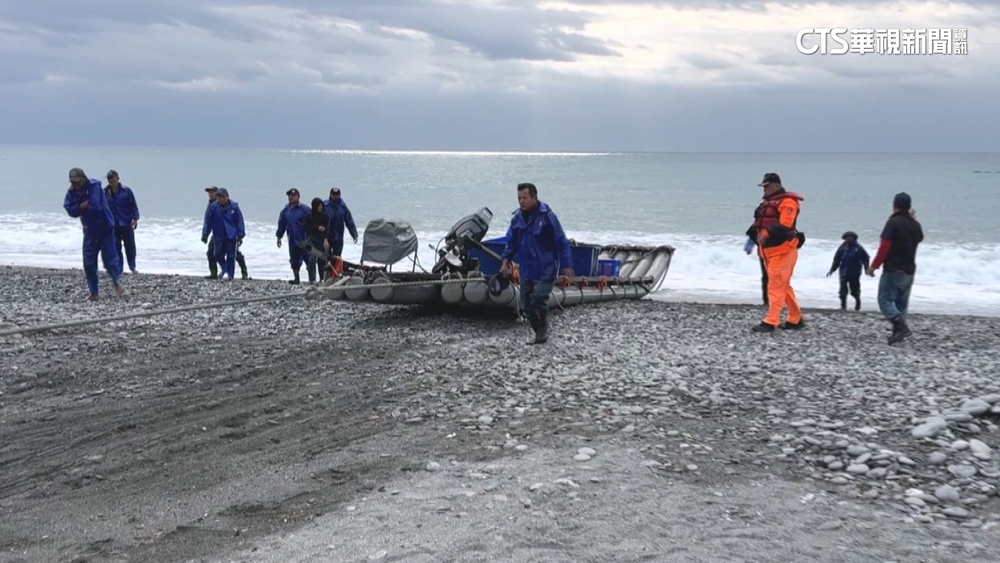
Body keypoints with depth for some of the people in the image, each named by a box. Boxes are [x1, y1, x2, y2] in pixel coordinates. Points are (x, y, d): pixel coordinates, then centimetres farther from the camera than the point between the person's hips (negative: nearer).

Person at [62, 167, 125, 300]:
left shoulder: (94, 186, -17)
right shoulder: (71, 192, 0)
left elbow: (95, 206, -27)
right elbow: (70, 210, -10)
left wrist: (80, 208, -10)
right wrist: (83, 206, -24)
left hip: (105, 228, -5)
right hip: (89, 230, 5)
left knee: (109, 259, -1)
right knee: (89, 263, 1)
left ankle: (116, 283, 26)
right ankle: (94, 292, 10)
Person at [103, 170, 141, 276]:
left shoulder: (126, 190, -3)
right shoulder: (105, 193, -1)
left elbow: (133, 205, -1)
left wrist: (135, 218, -9)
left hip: (127, 224, -1)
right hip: (112, 226, 1)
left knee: (130, 247, 3)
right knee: (116, 248, 4)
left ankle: (132, 268, 18)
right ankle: (119, 270, 10)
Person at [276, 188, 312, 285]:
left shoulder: (304, 209, -6)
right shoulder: (285, 210, 9)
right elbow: (281, 224, 16)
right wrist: (279, 237, 13)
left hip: (304, 240, -4)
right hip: (292, 240, 5)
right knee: (294, 260, 7)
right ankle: (296, 278, 17)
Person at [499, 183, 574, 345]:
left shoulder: (547, 216, -14)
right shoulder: (517, 218, 4)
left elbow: (561, 241, -11)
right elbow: (511, 242, 15)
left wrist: (566, 265, -11)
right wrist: (506, 261, 3)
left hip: (545, 269, -6)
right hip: (526, 269, 6)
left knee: (539, 299, -20)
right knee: (526, 306, 7)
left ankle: (542, 333, -1)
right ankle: (539, 333, 23)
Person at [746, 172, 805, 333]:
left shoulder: (787, 202, -11)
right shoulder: (767, 202, 19)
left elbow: (784, 225, -24)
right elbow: (759, 223, 19)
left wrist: (767, 234, -30)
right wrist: (754, 236, 3)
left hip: (782, 251, -10)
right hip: (770, 251, 10)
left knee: (776, 286, -10)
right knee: (783, 286, 14)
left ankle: (770, 322, -10)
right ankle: (795, 319, 22)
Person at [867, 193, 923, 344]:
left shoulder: (893, 222, -14)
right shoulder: (915, 224, 9)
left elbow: (884, 247, -20)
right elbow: (919, 239, 32)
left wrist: (874, 265, -13)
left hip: (893, 270, -7)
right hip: (909, 270, 7)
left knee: (885, 300, -5)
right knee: (901, 303, 13)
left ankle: (901, 326, -22)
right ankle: (898, 332, 10)